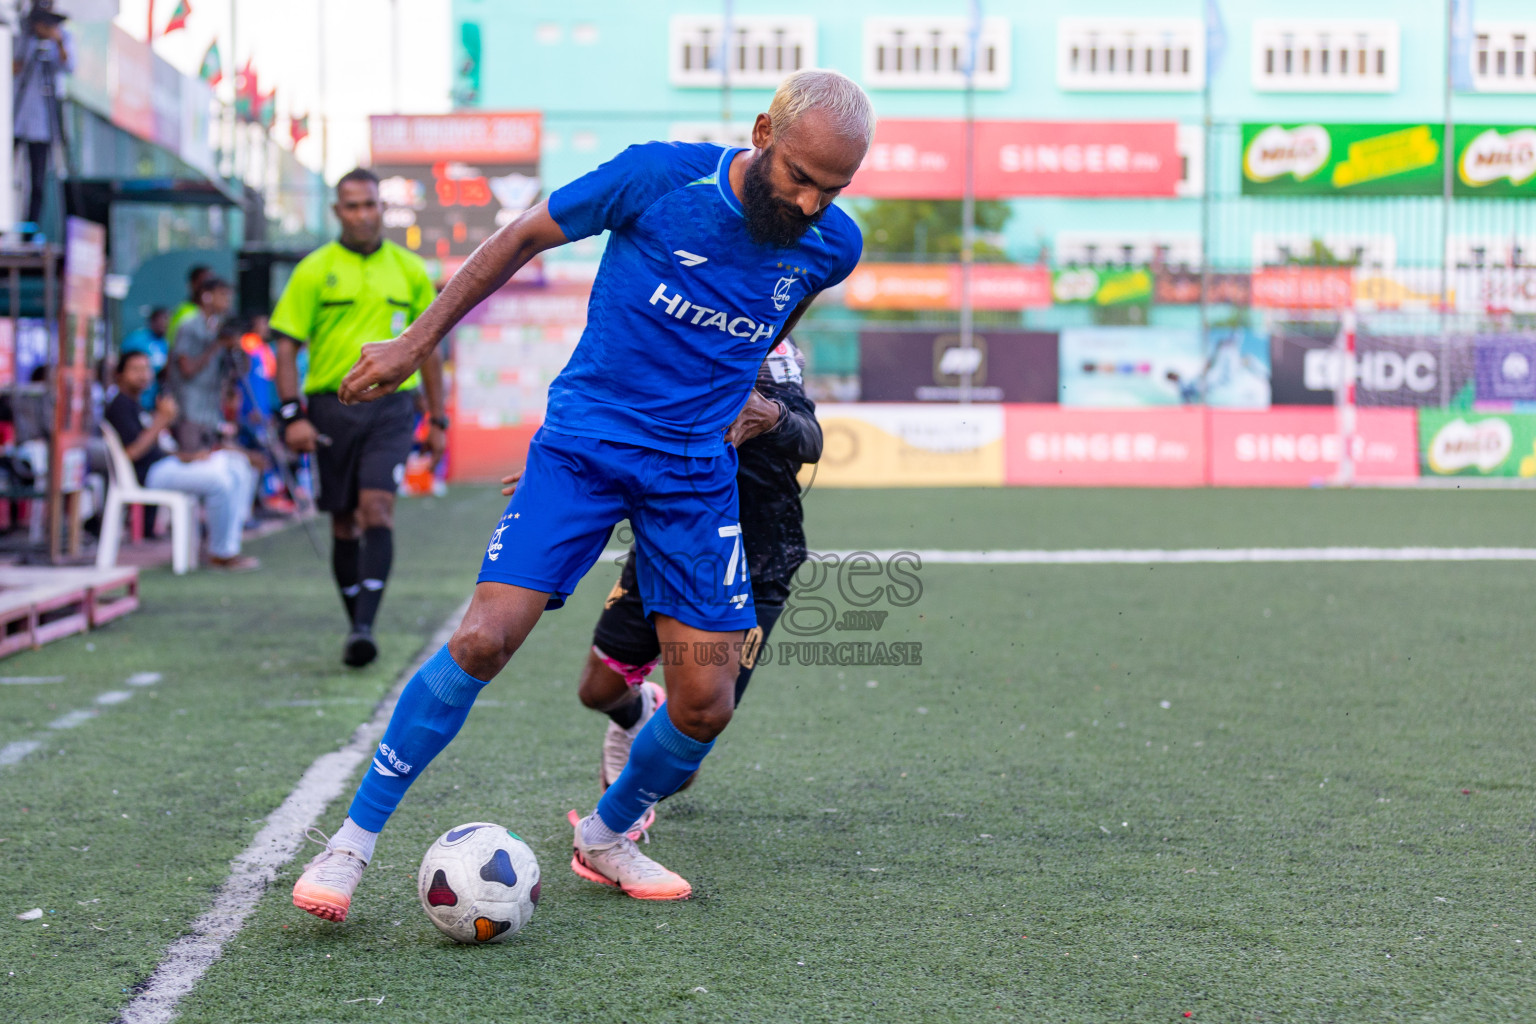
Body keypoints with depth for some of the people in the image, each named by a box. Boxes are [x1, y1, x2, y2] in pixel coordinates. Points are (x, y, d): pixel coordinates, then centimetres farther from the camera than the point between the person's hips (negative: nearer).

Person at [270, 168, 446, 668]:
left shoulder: (410, 270, 8)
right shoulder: (314, 270, 2)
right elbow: (286, 345, 1)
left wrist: (437, 420, 12)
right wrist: (293, 415, -10)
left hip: (391, 406, 0)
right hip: (332, 406, 0)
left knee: (377, 508, -16)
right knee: (344, 522, 6)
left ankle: (365, 626, -21)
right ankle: (355, 625, 19)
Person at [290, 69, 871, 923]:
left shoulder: (831, 245, -4)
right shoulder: (659, 176, -14)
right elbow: (527, 237, -1)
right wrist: (418, 341, 0)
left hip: (697, 471, 4)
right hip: (583, 443, -3)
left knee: (706, 700, -2)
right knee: (486, 637, -18)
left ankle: (606, 838, 26)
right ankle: (354, 840, -5)